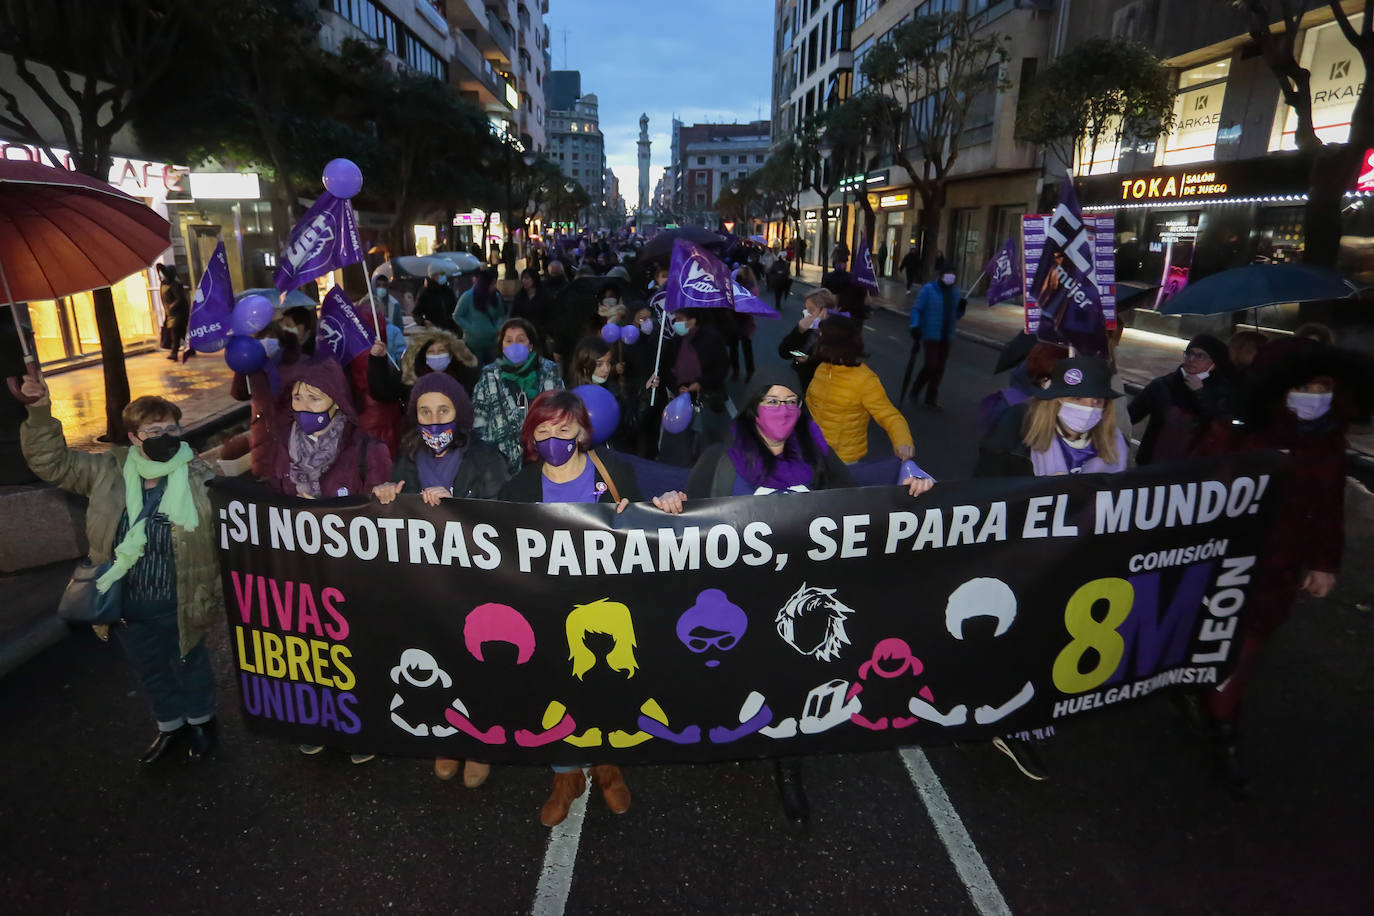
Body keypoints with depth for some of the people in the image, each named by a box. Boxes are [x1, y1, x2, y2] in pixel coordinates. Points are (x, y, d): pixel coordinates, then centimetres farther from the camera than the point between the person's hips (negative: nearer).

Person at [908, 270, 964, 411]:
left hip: (946, 336, 5)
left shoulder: (954, 291, 9)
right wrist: (915, 326, -23)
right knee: (931, 364, -12)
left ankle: (931, 400, 14)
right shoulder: (929, 289, -8)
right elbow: (916, 308, -9)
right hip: (930, 335, -5)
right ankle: (915, 389, 14)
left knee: (939, 368, 5)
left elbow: (956, 315, 13)